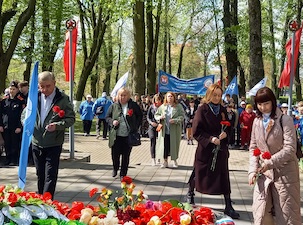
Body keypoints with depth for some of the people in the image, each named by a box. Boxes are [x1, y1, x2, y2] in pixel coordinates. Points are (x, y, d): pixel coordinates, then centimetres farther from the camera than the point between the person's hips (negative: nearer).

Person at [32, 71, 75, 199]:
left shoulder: (63, 99, -9)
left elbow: (71, 118, -6)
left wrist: (57, 125, -23)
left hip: (53, 144, -4)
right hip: (37, 142, 4)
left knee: (50, 176, -4)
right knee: (40, 174, 18)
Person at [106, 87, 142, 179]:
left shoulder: (134, 106, 1)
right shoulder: (114, 106, 5)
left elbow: (140, 116, 12)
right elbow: (107, 117, 13)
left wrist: (136, 127, 2)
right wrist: (112, 122, -7)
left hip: (128, 136, -1)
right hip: (116, 136, 1)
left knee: (126, 156, 4)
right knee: (115, 155, 6)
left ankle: (123, 174, 17)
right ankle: (115, 169, 34)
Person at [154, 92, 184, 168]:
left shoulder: (178, 106, 1)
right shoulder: (162, 107, 9)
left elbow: (182, 116, -5)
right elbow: (156, 115, 14)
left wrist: (175, 120, -21)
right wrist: (160, 117, -8)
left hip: (174, 131, -2)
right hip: (164, 130, 2)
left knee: (174, 145, 3)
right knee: (165, 145, 3)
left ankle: (174, 160, 19)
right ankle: (165, 161, 16)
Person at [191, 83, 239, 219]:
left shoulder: (222, 110, 5)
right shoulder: (202, 110, -8)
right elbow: (196, 131, -12)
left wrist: (225, 133, -10)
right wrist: (210, 138, -22)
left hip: (221, 149, 3)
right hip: (205, 149, -3)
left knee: (223, 177, 1)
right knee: (200, 176, 9)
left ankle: (228, 206, 5)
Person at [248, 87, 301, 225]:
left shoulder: (285, 120, -8)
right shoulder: (257, 122, 8)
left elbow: (290, 149, -15)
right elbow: (253, 148, 12)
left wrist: (270, 162, -25)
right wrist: (253, 170, -1)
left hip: (284, 173, -4)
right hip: (263, 173, 5)